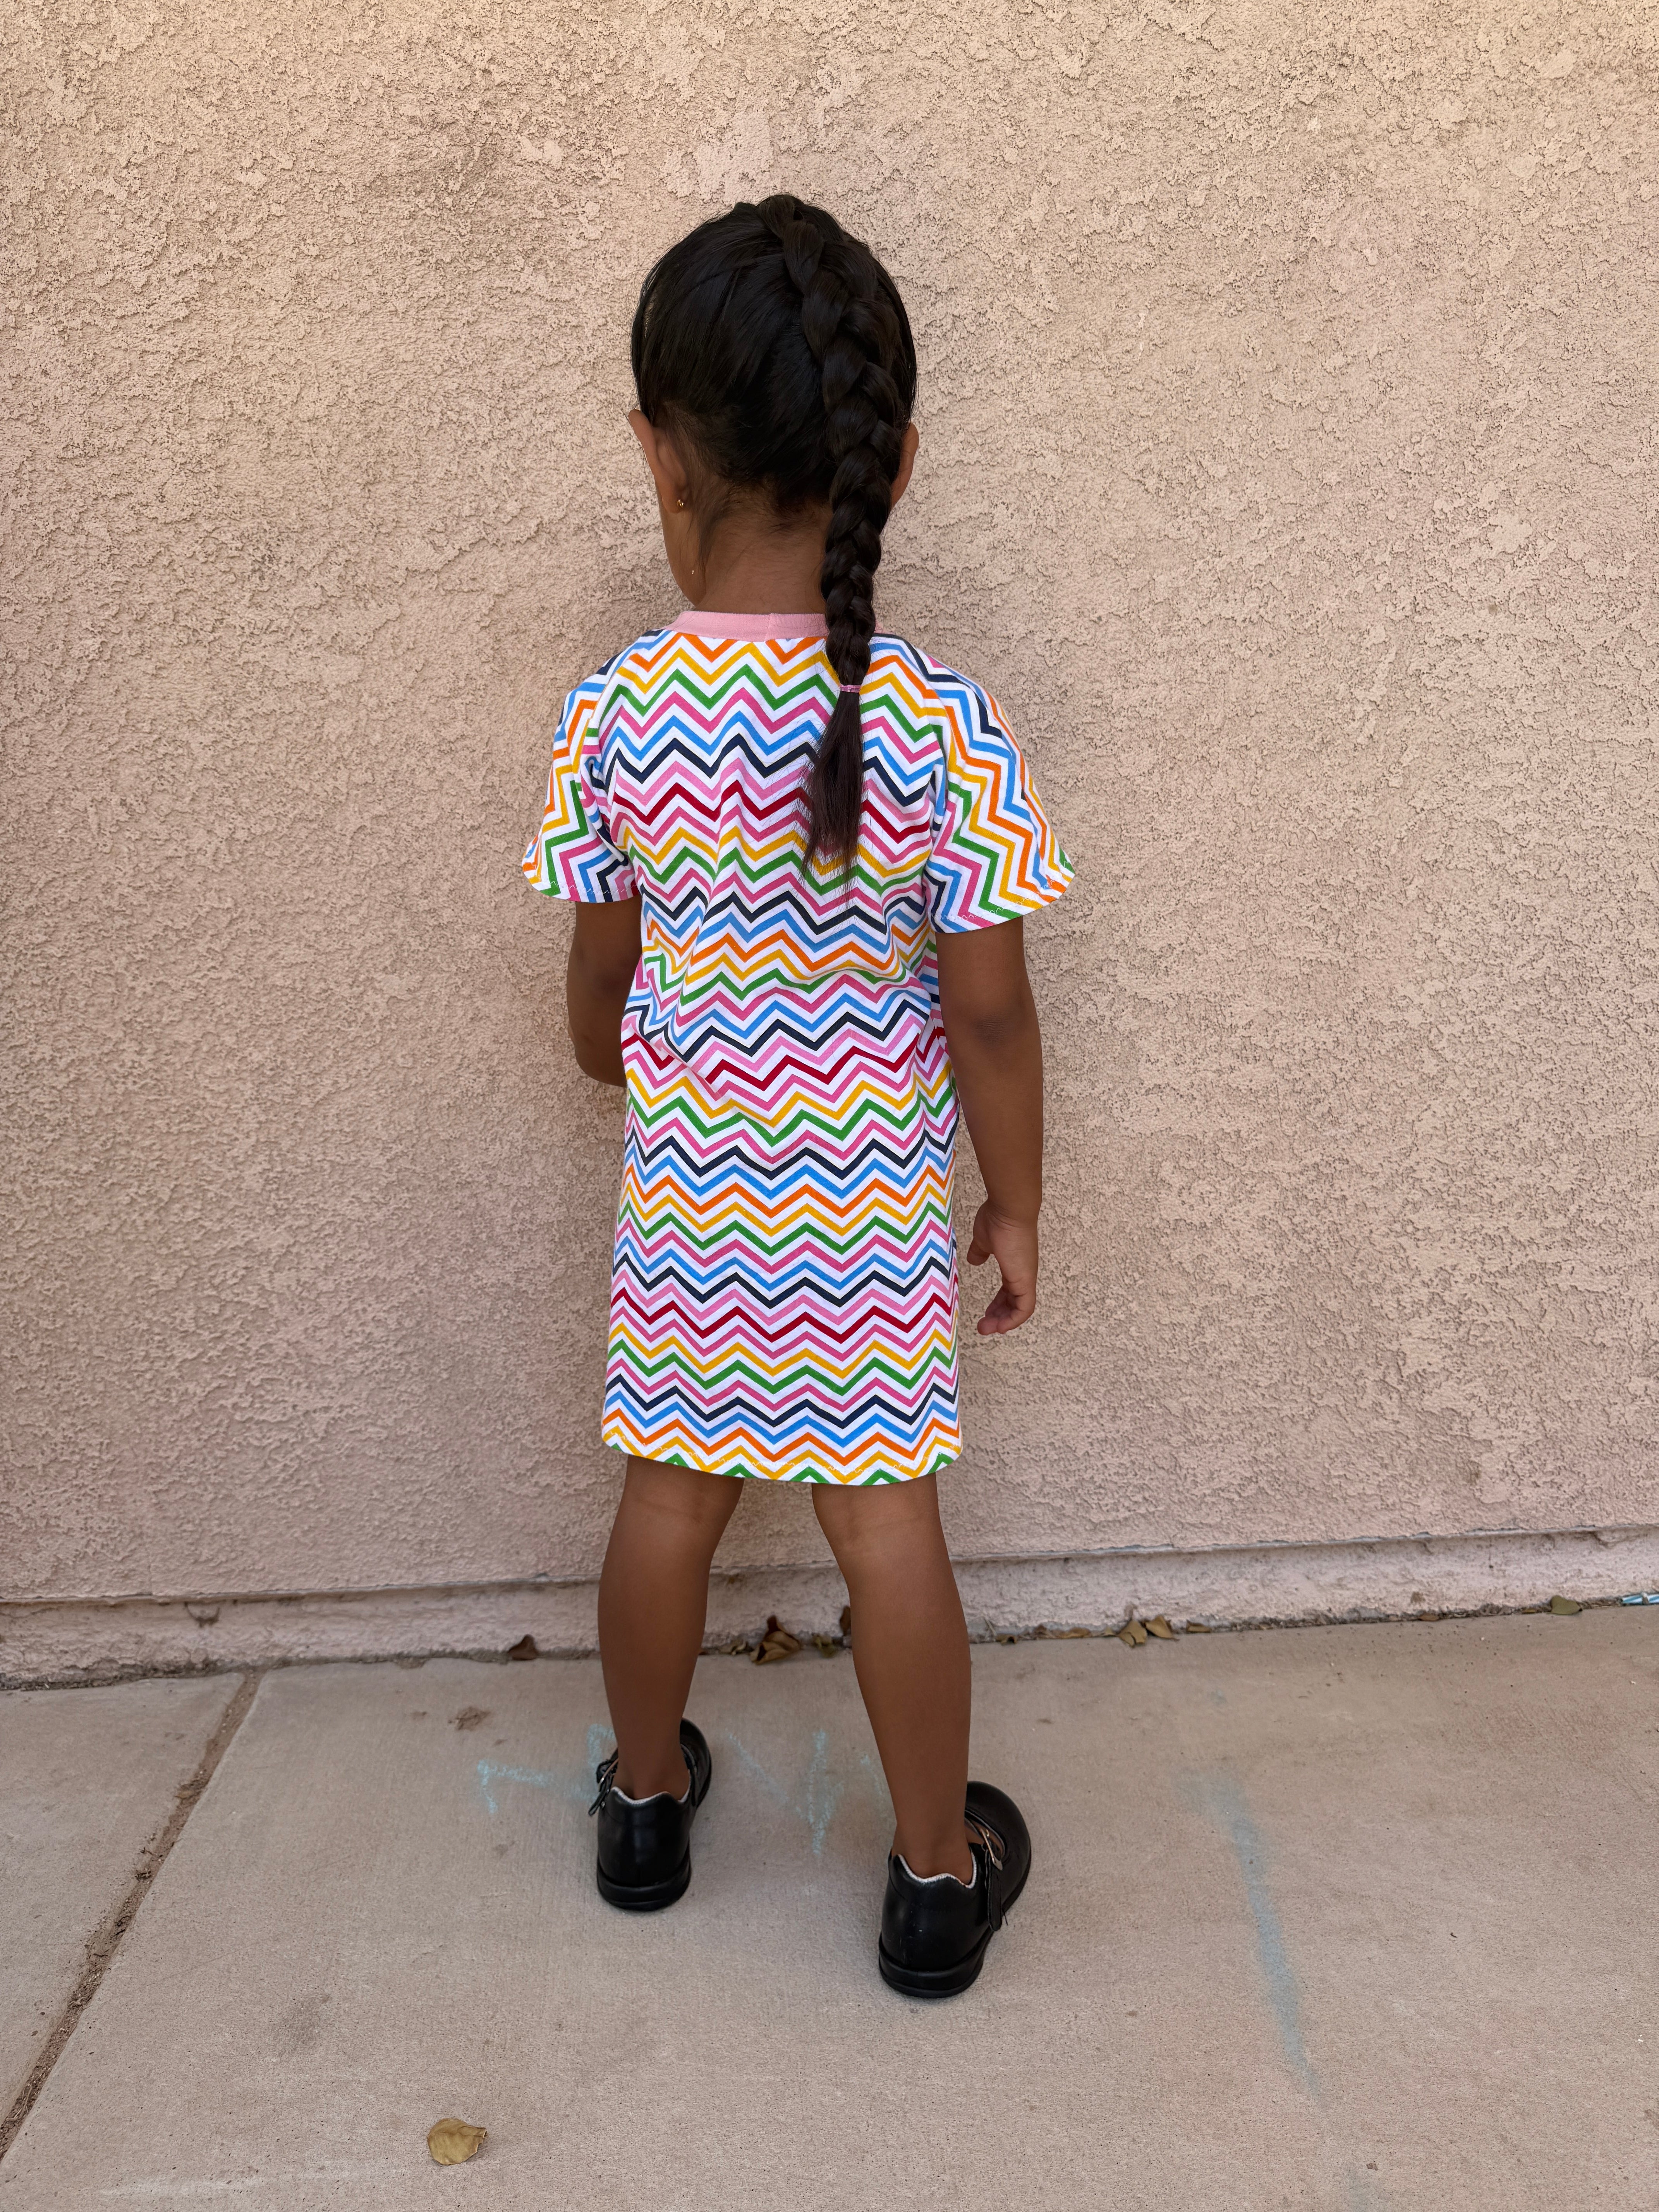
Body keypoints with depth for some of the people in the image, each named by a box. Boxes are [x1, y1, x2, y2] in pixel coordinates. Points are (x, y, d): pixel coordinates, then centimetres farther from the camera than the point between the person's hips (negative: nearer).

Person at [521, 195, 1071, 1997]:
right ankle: (939, 1874, 29)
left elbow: (600, 982, -1)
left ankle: (648, 1798, 42)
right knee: (883, 1513, 11)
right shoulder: (939, 728, -17)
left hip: (686, 1190, 2)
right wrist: (1018, 1207, 2)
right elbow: (986, 1012, -13)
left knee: (671, 1493, 18)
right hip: (877, 1202, -1)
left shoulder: (616, 718, -11)